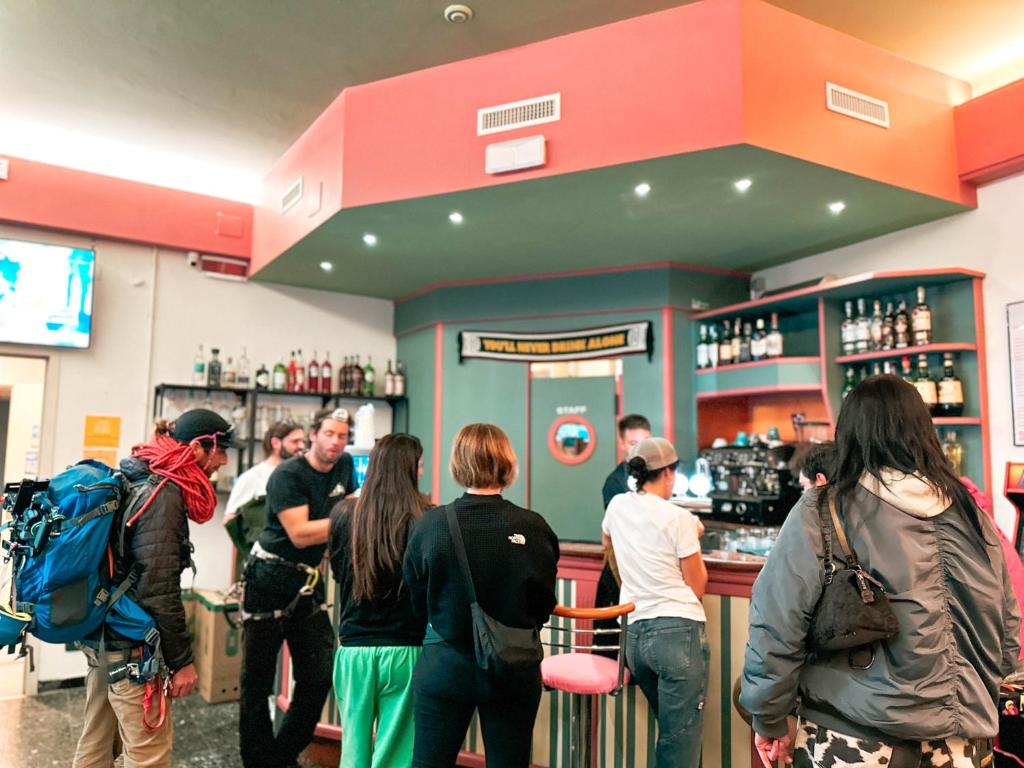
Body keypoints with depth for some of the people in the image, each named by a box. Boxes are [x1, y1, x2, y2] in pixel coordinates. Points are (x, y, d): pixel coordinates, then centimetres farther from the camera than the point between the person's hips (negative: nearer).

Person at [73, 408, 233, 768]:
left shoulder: (135, 480, 9)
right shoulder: (163, 494, -20)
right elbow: (159, 588, -23)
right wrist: (182, 661, -15)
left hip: (101, 634, 10)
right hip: (130, 645, -10)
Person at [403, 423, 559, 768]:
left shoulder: (430, 525, -15)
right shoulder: (534, 528, -14)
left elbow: (416, 600, -1)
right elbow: (544, 605, -2)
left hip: (444, 665, 0)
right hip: (513, 669, 1)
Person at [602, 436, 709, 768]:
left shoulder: (617, 506, 5)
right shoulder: (678, 518, -11)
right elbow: (697, 586, -5)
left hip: (635, 633, 6)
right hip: (679, 632, -6)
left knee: (670, 734, 23)